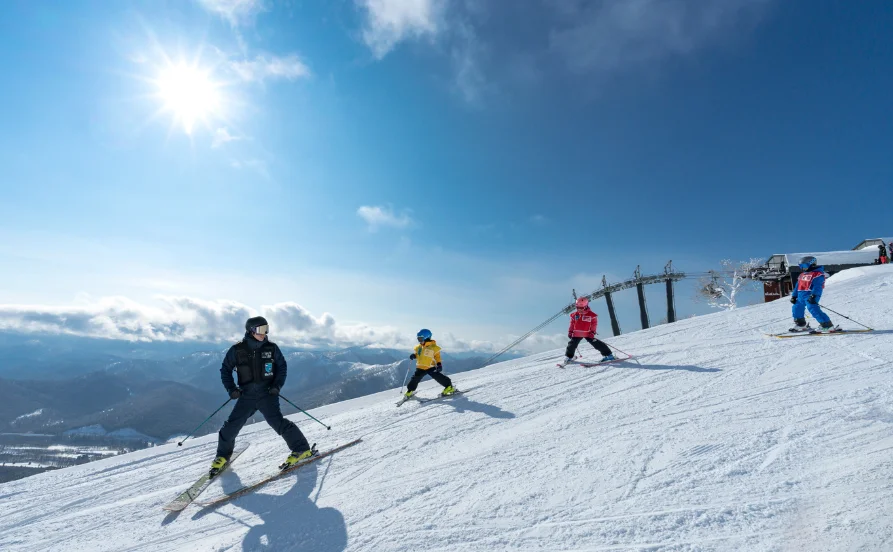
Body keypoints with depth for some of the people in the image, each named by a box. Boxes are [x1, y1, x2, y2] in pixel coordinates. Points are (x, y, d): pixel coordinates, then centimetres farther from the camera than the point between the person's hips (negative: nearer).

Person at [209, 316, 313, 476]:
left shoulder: (271, 348, -3)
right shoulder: (237, 350, -3)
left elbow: (282, 367, 7)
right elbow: (225, 369, 10)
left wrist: (277, 385, -6)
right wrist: (231, 389, -3)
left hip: (267, 394, -2)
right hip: (246, 396, 2)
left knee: (277, 421, -16)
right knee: (231, 426, 4)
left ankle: (301, 449, -5)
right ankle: (223, 455, 33)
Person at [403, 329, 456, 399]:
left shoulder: (434, 347, -8)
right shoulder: (418, 347, 6)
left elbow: (437, 357, -3)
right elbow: (417, 355, 20)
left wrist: (439, 364, -15)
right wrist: (413, 356, -1)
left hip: (430, 367, -5)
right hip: (420, 367, 5)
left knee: (437, 376, -19)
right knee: (415, 378, 3)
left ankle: (449, 387, -8)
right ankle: (410, 391, 26)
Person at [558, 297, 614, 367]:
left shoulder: (592, 315, -8)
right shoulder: (574, 315, 2)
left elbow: (594, 324, -3)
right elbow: (572, 324, 11)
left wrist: (592, 332, -10)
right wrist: (570, 332, 8)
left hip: (588, 334, -3)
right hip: (577, 334, 3)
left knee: (596, 343, -10)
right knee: (572, 344, 3)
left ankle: (608, 355, 0)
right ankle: (568, 357, 25)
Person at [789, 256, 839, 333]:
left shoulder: (818, 274, -6)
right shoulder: (802, 275, 21)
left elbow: (817, 287, -18)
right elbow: (797, 286, 24)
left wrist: (813, 295, -29)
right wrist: (794, 296, 20)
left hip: (810, 296, -9)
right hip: (801, 296, 9)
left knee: (814, 309, -21)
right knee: (796, 308, 18)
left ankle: (827, 326, -16)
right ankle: (801, 325, 34)